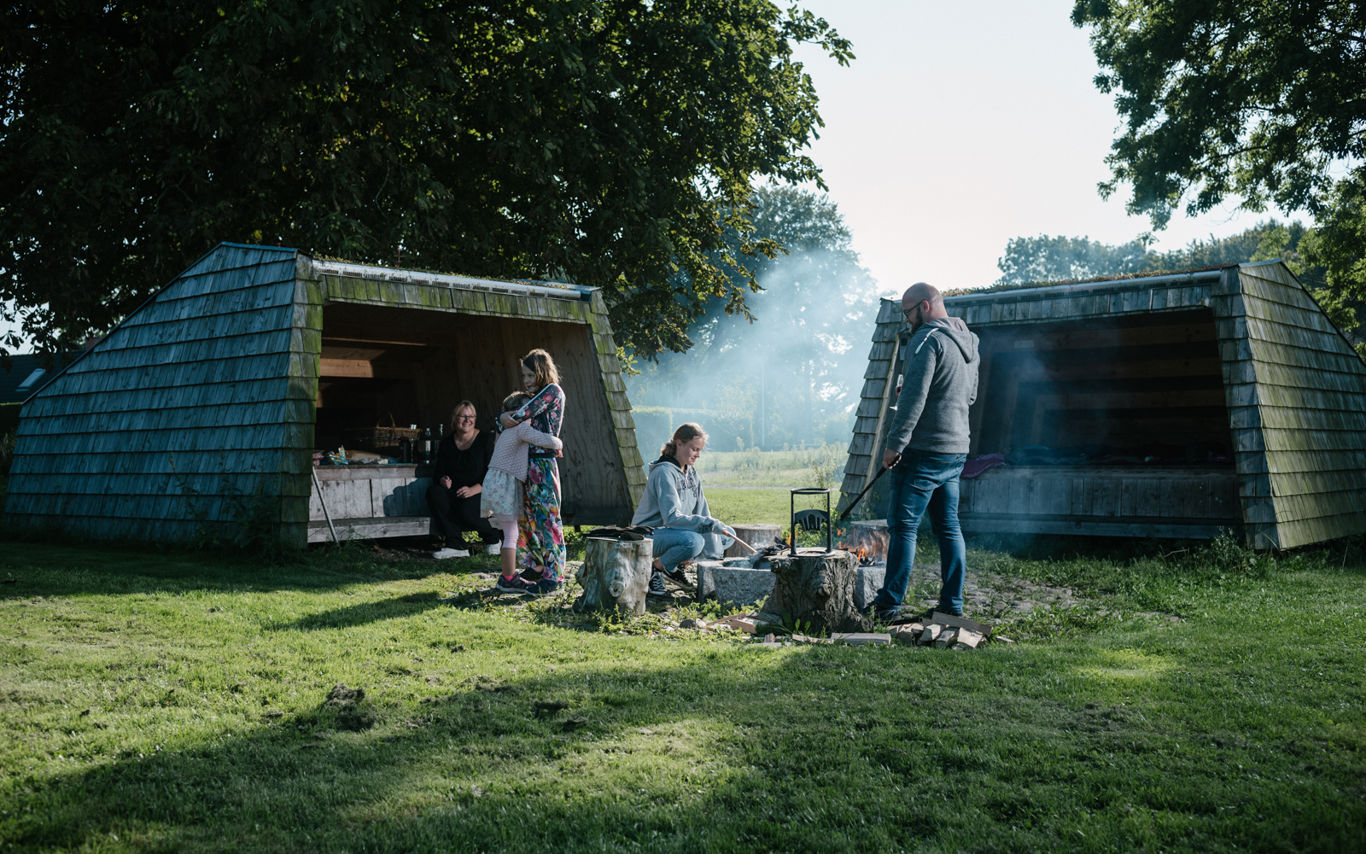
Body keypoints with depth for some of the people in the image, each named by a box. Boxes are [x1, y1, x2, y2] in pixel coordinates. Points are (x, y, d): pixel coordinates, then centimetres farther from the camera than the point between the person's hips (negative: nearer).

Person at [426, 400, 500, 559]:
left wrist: (474, 489, -24)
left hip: (480, 493, -4)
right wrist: (443, 480, -16)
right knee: (433, 492, -26)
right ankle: (455, 545, -28)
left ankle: (492, 538, 1)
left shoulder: (485, 440, -4)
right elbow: (438, 471, 9)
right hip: (454, 493, 4)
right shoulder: (447, 443, 9)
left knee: (466, 511, -35)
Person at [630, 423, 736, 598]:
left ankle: (677, 565, 8)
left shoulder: (691, 472, 7)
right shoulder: (664, 472, -21)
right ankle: (655, 569, -12)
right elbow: (671, 517, -29)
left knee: (728, 535, 3)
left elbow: (702, 510, 4)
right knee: (694, 541, -37)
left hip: (674, 531, 9)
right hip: (650, 534, -9)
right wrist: (710, 524, -30)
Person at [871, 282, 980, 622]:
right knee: (949, 527, 11)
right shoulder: (968, 343, 16)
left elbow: (914, 396, -20)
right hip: (957, 450, 9)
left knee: (903, 526, -4)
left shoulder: (927, 339, -13)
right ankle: (952, 604, 15)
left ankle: (889, 604, -1)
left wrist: (894, 443, -17)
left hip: (924, 451, -9)